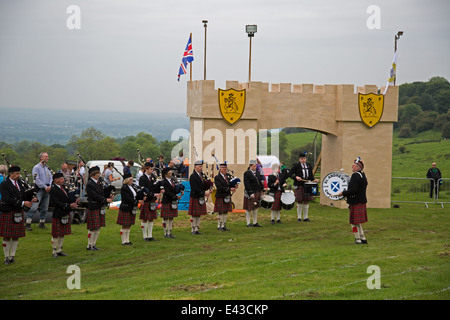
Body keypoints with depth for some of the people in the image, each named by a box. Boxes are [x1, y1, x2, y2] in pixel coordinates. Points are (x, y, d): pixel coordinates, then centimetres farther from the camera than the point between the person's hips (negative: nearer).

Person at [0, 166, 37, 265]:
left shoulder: (20, 183, 12)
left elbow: (25, 195, 10)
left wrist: (31, 199, -13)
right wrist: (22, 203, -22)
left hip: (18, 212, 6)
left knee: (16, 236, 8)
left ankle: (12, 256, 16)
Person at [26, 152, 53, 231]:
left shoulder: (47, 168, 17)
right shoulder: (36, 167, -4)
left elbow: (51, 178, 14)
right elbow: (37, 180, -11)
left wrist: (50, 186, -5)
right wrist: (45, 187, -15)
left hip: (47, 190, 7)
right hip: (39, 190, -7)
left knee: (45, 208, 8)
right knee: (34, 207, -13)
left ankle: (42, 223, 17)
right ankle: (28, 223, -13)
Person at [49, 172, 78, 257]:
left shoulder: (63, 188, 12)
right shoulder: (53, 190, -15)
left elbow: (67, 199, 17)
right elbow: (57, 203, -22)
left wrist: (74, 201, -3)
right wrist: (69, 206, -26)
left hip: (65, 215, 8)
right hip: (58, 215, -8)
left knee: (62, 234, 14)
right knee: (56, 235, 2)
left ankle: (59, 250, 24)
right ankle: (54, 252, 11)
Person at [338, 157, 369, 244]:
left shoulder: (355, 175, -20)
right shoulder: (363, 175, 11)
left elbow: (353, 190, -26)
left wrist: (343, 193, -13)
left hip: (356, 203, -10)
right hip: (362, 201, 10)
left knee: (354, 222, 1)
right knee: (357, 222, 19)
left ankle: (358, 240, 5)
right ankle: (363, 238, 21)